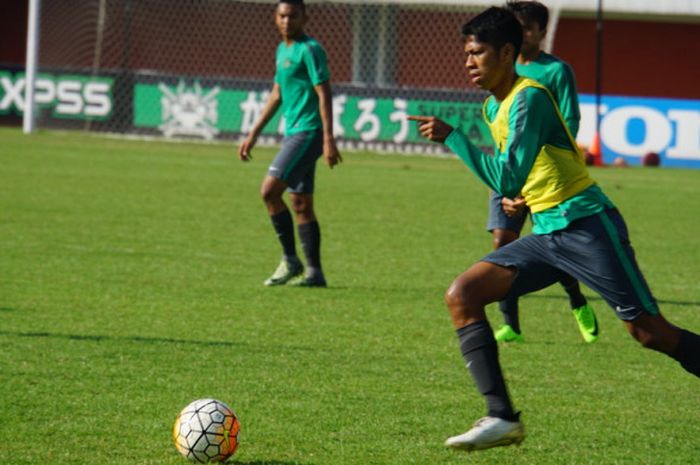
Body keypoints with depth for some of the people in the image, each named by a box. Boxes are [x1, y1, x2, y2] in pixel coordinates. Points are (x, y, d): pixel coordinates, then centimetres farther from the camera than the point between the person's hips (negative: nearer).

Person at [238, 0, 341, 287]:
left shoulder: (309, 50, -11)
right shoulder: (282, 49, 17)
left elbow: (324, 94, -16)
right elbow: (276, 95, 25)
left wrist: (329, 140, -22)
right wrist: (253, 135, 24)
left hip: (307, 133, -9)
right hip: (294, 133, 9)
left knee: (269, 191, -15)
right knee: (301, 205, 8)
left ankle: (290, 260, -7)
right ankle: (314, 272, 10)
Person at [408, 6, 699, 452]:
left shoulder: (529, 98, -15)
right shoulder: (494, 106, 13)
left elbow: (507, 180, -24)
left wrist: (452, 137, -22)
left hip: (587, 226, -9)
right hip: (546, 234, 9)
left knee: (650, 331, -9)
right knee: (462, 295, -5)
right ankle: (502, 418, -11)